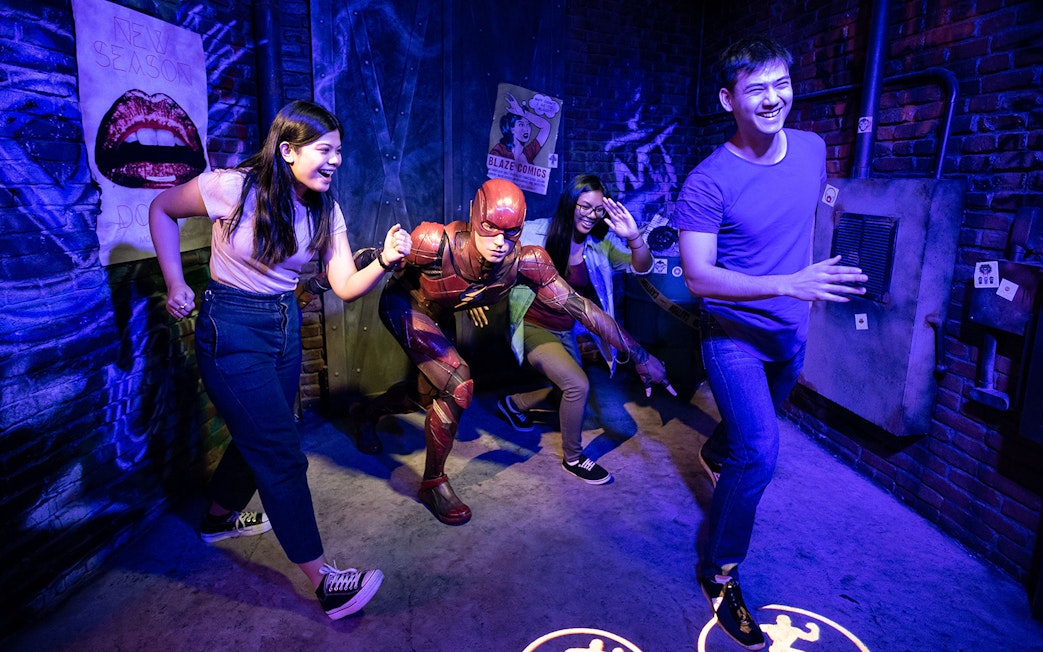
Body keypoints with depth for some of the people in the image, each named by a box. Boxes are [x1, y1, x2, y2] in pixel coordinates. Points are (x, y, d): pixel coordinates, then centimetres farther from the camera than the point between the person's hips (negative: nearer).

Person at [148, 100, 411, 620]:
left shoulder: (325, 210, -2)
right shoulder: (232, 188, -18)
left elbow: (346, 287, -7)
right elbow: (162, 209, -2)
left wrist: (385, 261, -26)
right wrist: (175, 285, -6)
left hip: (285, 327, 7)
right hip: (232, 331, -7)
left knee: (258, 437, 22)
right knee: (282, 454, -6)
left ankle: (219, 517, 51)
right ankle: (324, 582, 3)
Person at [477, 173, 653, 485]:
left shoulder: (600, 245, -7)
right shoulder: (537, 233, -18)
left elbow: (641, 267, -16)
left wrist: (634, 238, -36)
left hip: (565, 331, 7)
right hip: (533, 327, -6)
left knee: (565, 385, 23)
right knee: (578, 385, -20)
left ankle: (513, 404, 52)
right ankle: (573, 458, 5)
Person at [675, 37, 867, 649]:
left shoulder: (813, 149, -3)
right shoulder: (708, 182, -23)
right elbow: (698, 277, -27)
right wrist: (789, 283, -36)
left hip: (790, 330, 7)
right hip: (735, 334, -7)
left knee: (762, 421, 28)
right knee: (760, 454, -15)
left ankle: (716, 453, 63)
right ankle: (720, 573, 6)